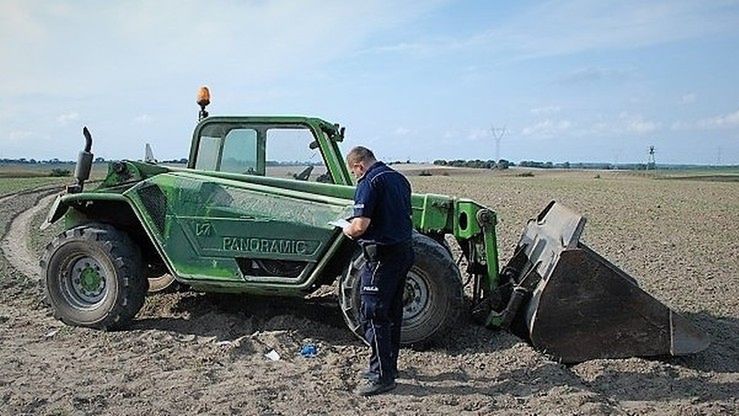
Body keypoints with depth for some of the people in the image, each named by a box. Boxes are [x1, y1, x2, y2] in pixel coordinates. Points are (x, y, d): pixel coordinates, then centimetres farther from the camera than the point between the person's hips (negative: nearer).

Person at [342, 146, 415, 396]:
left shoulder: (369, 183, -14)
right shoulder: (399, 179, 13)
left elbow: (360, 226, -23)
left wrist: (347, 230, 0)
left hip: (382, 255, -9)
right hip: (404, 251, 9)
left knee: (372, 314, -2)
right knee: (392, 313, 18)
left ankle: (382, 376, 2)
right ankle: (388, 365, 29)